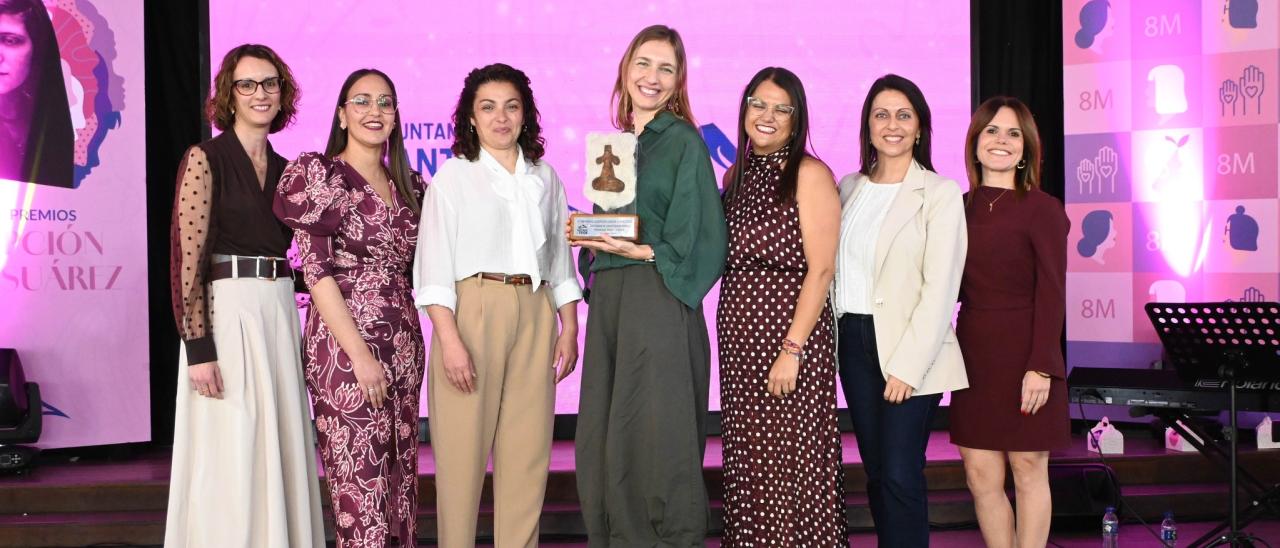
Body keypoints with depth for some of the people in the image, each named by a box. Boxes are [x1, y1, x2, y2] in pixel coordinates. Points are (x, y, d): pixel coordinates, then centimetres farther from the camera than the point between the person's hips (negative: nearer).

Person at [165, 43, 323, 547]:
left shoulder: (283, 169, 14)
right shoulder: (205, 159, -5)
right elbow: (186, 259, -12)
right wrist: (198, 347, -18)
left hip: (280, 314, 6)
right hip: (227, 312, -6)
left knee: (281, 450, 9)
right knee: (230, 456, -3)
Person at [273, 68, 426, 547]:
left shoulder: (409, 185, 14)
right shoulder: (317, 173, -3)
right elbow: (316, 270, -10)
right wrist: (360, 352, -17)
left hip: (403, 344, 6)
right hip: (345, 346, -6)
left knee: (400, 476, 8)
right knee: (359, 484, -6)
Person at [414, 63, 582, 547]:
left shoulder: (544, 176, 15)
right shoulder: (453, 174, 3)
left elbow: (560, 256, 17)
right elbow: (433, 262, -4)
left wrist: (569, 328, 9)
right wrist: (449, 338, -14)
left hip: (534, 315, 4)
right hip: (473, 310, -4)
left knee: (528, 452, 2)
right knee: (464, 449, -3)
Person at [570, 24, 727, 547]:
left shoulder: (683, 140, -4)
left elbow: (698, 238, -9)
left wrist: (638, 251, -18)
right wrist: (589, 236, 3)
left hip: (660, 299, -7)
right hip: (608, 297, 7)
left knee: (655, 430, -5)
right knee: (603, 431, 7)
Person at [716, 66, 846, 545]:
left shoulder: (809, 174, -7)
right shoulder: (737, 175, 14)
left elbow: (821, 268, -13)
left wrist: (792, 349, -18)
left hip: (791, 336, -7)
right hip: (739, 339, 7)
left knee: (791, 468, -4)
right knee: (747, 465, 10)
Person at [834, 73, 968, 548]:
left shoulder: (940, 193, -4)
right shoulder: (850, 188, 12)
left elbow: (940, 288, -9)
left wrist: (907, 365, -15)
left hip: (909, 348, -5)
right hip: (853, 341, 5)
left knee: (900, 475, -9)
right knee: (876, 471, 9)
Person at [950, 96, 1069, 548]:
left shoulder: (1041, 209, -6)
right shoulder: (961, 207, 9)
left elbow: (1051, 293, -9)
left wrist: (1041, 367, -15)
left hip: (1023, 353, -5)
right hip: (973, 353, 5)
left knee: (1028, 468, 5)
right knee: (980, 474, 4)